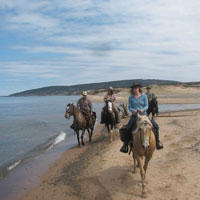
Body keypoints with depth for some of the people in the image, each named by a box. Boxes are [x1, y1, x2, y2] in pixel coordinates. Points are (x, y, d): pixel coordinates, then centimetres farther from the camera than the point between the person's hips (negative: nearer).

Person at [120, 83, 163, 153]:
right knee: (128, 129, -20)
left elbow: (146, 106, 0)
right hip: (134, 115, 0)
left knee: (155, 126, -13)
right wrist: (133, 110, -19)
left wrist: (142, 109, -21)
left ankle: (157, 142, 8)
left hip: (143, 114, 1)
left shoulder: (144, 96, 4)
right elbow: (129, 107, 3)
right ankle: (125, 145, -2)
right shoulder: (131, 97, 6)